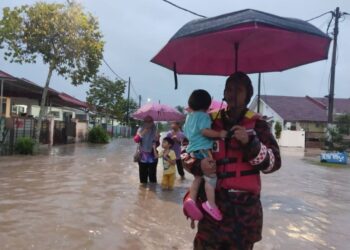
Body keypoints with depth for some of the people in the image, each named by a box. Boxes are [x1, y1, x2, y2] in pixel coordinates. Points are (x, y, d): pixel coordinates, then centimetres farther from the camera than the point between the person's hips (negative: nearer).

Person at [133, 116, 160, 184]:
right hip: (142, 156, 1)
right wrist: (142, 133, -23)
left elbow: (157, 144, 7)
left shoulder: (155, 131, 0)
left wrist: (157, 139, -13)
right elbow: (136, 140, -13)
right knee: (143, 174, 8)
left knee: (152, 174, 1)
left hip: (152, 156, -1)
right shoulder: (140, 130, 0)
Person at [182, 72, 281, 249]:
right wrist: (198, 165, -14)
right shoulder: (211, 121, 4)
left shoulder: (256, 124, 1)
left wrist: (249, 142, -19)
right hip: (214, 200, 1)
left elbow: (273, 162, -4)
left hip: (245, 204, 0)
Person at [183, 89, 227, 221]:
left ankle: (191, 200, 2)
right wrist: (219, 134, -16)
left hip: (193, 150, 9)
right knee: (211, 176, -8)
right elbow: (205, 131, -23)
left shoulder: (189, 116, 17)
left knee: (198, 177, 11)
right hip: (202, 150, -9)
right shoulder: (203, 116, -8)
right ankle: (210, 204, -11)